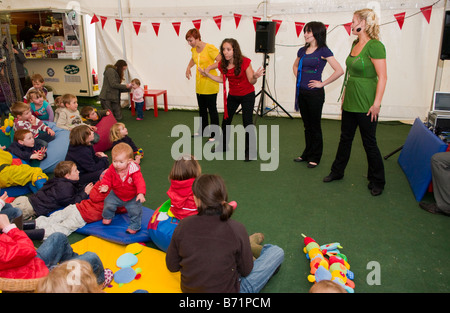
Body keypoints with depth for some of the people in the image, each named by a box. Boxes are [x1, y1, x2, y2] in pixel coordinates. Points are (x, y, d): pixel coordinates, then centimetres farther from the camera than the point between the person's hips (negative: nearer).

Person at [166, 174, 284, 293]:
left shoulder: (183, 226, -19)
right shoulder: (236, 230, -26)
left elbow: (172, 266, -6)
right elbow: (246, 271, -11)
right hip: (227, 290, -3)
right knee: (277, 251, 14)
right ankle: (249, 247, 40)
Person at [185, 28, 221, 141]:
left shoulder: (210, 48, -16)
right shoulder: (194, 49, 7)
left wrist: (209, 68, -26)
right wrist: (188, 67, 12)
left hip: (210, 84, -8)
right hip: (199, 85, 8)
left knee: (212, 109, -1)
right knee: (202, 109, 18)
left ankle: (214, 134, 9)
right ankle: (203, 130, 33)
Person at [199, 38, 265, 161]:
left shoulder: (244, 62, -22)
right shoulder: (223, 64, -7)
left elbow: (251, 81, -19)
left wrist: (255, 77, -41)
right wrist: (207, 74, 4)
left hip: (247, 95, -5)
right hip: (232, 95, 6)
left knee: (247, 122, -8)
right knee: (226, 120, 13)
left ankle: (250, 151, 7)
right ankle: (223, 145, 33)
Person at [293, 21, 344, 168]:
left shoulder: (323, 51, -9)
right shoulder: (302, 51, 9)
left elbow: (339, 70, -16)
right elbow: (295, 66, 28)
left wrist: (322, 83, -12)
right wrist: (299, 79, 12)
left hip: (315, 93, -6)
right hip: (301, 92, 6)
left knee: (315, 126, 4)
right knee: (306, 125, 15)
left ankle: (314, 157, 15)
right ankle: (307, 154, 26)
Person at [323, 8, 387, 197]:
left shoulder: (374, 46, -16)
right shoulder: (355, 44, 9)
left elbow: (382, 77, -18)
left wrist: (376, 103, -19)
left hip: (366, 104, -8)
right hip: (350, 102, 8)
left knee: (369, 142, 3)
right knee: (345, 138, 18)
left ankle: (377, 181, 20)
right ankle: (337, 172, 33)